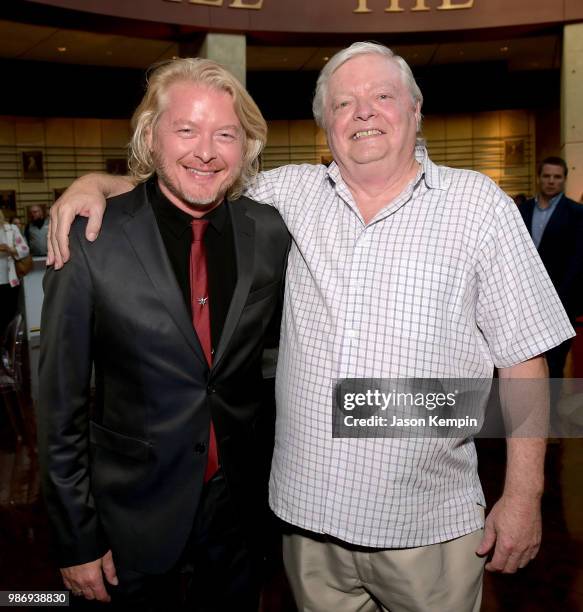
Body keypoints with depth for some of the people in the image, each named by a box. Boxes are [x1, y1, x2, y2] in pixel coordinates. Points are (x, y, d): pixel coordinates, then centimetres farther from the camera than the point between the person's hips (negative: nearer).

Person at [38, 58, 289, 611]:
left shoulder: (270, 233, -6)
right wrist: (77, 542, -5)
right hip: (136, 521, -2)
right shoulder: (92, 243, -14)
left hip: (240, 511, 3)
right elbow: (61, 406, -8)